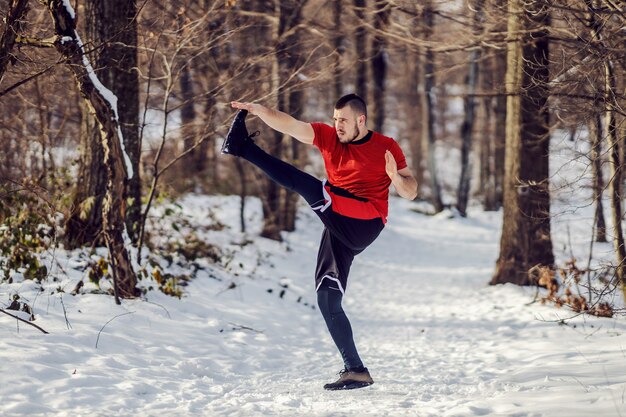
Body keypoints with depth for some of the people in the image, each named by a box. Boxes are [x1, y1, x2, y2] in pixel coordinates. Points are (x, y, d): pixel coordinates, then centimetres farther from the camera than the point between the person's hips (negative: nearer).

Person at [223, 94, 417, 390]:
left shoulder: (386, 147, 1)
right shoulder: (328, 136, 9)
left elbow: (411, 193, 3)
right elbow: (289, 125, -5)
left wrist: (396, 177, -18)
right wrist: (258, 110, -20)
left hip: (364, 223, -6)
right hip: (339, 230, 6)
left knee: (303, 183, -21)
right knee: (328, 301, 3)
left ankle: (242, 147, -8)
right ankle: (356, 371, 7)